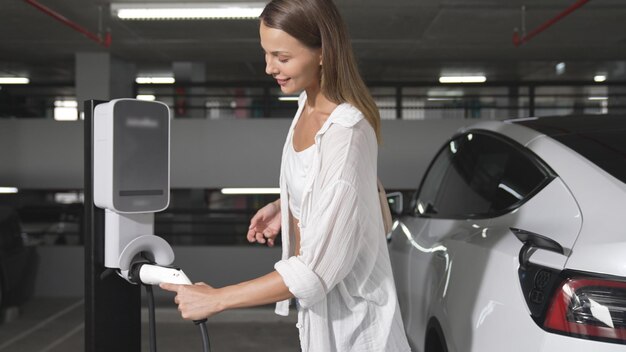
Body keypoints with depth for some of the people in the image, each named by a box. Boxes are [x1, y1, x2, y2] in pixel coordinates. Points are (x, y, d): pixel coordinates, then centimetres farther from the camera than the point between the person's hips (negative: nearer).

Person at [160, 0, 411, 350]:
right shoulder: (308, 104, -2)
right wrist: (284, 206, 0)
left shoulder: (346, 135, -29)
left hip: (347, 311, -7)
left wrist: (216, 299, -23)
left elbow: (318, 269, -28)